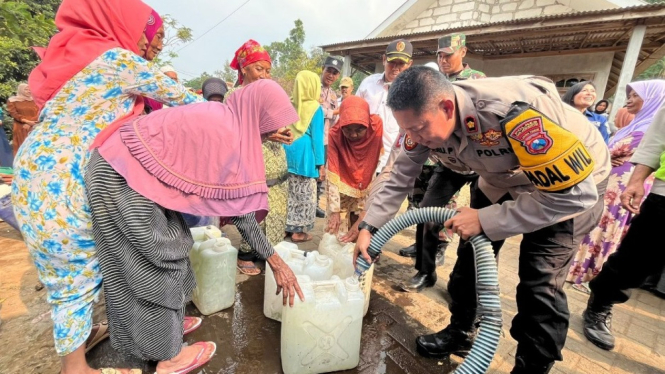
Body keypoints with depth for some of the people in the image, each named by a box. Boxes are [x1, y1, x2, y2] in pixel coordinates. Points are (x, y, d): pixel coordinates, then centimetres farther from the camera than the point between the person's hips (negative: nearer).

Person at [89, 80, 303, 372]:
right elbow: (239, 208, -18)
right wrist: (276, 262, -12)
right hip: (123, 177, -9)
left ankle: (167, 324, 39)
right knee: (156, 266, 3)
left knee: (147, 263, 20)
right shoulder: (228, 134, -21)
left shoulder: (220, 118, 6)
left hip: (122, 165, 9)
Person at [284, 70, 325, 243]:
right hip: (304, 156, -6)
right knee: (304, 195, 4)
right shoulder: (315, 108, -6)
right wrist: (321, 164, -6)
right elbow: (317, 137, -9)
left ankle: (286, 227, 21)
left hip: (287, 153, 6)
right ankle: (298, 231, 11)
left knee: (289, 193, 13)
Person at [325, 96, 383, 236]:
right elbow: (332, 176, -22)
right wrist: (334, 210, -23)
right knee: (338, 234, 0)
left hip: (367, 193, 1)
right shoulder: (335, 135, -21)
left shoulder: (377, 125, -18)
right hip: (342, 194, -1)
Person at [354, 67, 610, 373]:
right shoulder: (424, 119, -20)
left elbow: (575, 192, -34)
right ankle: (460, 333, 28)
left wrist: (485, 219, -32)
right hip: (502, 179, 6)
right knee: (471, 256, 6)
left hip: (575, 183, -5)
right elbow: (400, 177, -10)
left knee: (539, 284, -11)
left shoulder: (516, 111, -41)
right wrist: (368, 227, -15)